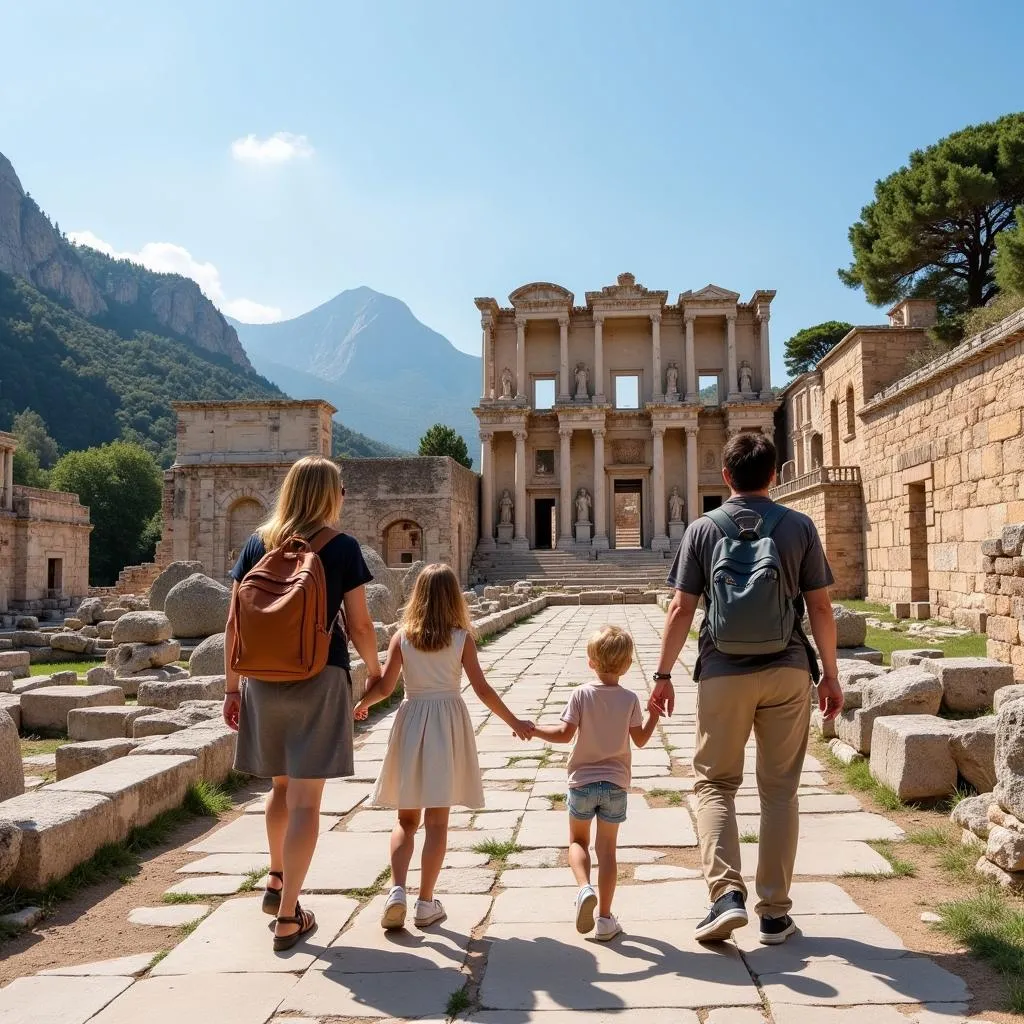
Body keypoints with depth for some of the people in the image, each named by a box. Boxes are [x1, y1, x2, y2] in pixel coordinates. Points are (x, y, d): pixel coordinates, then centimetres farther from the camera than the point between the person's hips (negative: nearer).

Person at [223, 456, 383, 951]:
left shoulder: (258, 543, 4)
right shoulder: (342, 548, -6)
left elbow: (235, 623, 3)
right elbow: (360, 626, -5)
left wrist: (232, 687, 10)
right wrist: (375, 671, 11)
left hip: (264, 679, 5)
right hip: (320, 679, -4)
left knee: (281, 786, 24)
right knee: (305, 800, 2)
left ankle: (276, 882, 38)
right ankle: (287, 918, 6)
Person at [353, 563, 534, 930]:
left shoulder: (402, 636, -2)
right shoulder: (462, 637, -5)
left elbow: (385, 686, -5)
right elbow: (482, 689, -6)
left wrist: (361, 704, 16)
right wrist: (514, 723, 4)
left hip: (411, 722, 1)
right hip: (448, 724, -1)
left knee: (406, 820, 14)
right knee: (437, 821, 6)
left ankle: (397, 890, -2)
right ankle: (425, 903, 9)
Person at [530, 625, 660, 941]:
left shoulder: (581, 694, -10)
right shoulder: (630, 699, -5)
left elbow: (565, 734, -14)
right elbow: (640, 740, 0)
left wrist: (533, 729, -1)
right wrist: (654, 715, 13)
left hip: (582, 781, -1)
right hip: (615, 784, 1)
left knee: (578, 841, 17)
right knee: (607, 848, 10)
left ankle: (585, 888, -10)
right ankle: (605, 919, 13)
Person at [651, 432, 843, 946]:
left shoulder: (702, 530, -1)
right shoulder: (799, 527, 1)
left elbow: (681, 610, -3)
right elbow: (820, 607, 1)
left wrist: (663, 675, 4)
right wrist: (830, 675, 11)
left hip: (723, 673, -1)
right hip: (787, 672, 1)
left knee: (714, 782, 12)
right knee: (779, 789, 11)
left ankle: (727, 891, -4)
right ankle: (774, 912, 17)